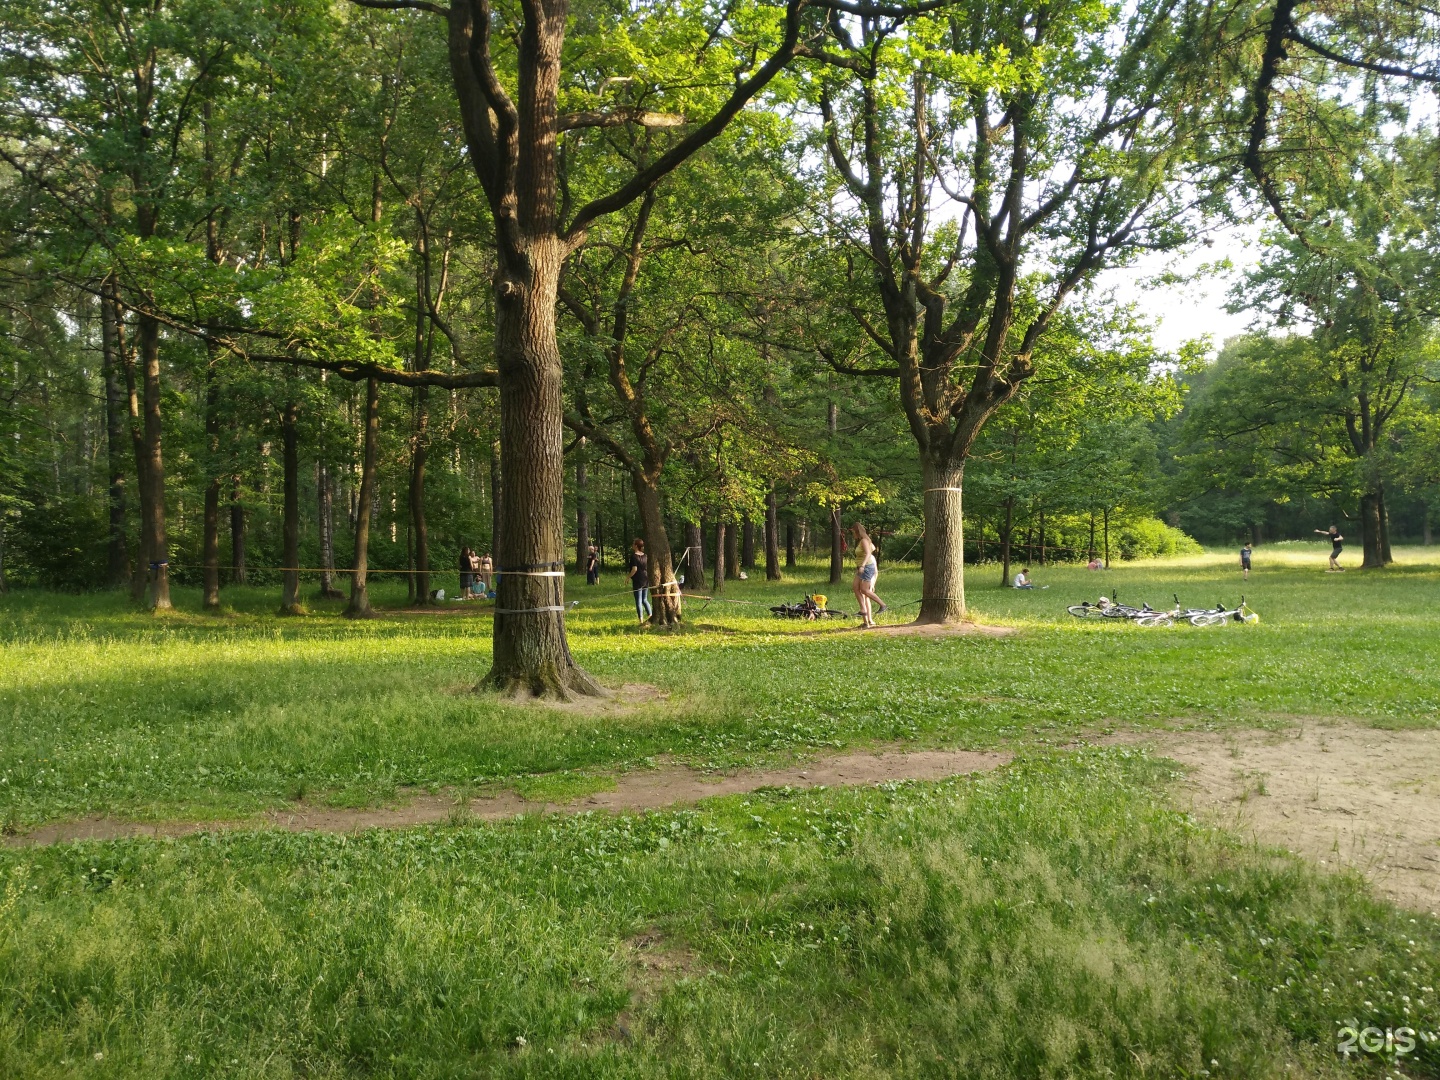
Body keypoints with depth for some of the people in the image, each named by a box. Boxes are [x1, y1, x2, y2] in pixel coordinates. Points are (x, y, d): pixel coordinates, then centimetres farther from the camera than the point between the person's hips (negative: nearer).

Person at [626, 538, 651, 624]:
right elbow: (648, 568, 11)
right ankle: (650, 615, 9)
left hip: (637, 581, -6)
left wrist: (628, 576, -8)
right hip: (646, 580, 6)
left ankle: (641, 621, -1)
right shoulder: (645, 556, 7)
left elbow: (634, 569, -19)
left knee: (638, 601, -1)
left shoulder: (634, 556, -13)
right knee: (644, 599, 17)